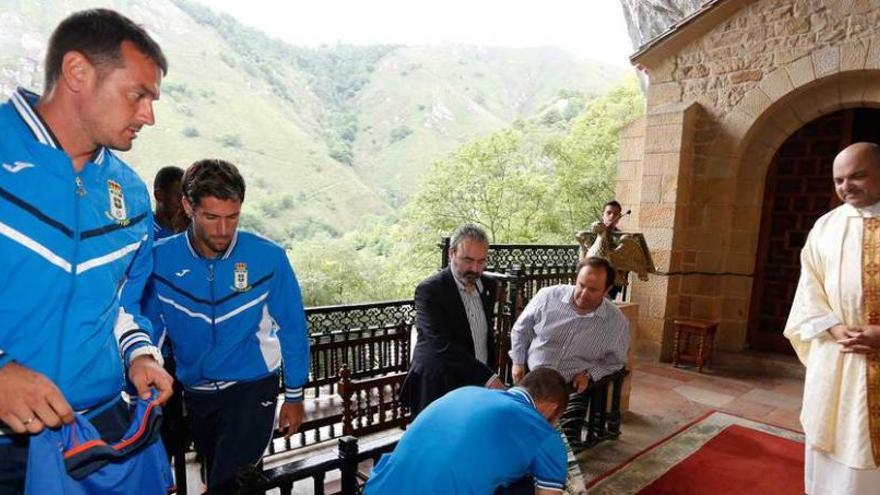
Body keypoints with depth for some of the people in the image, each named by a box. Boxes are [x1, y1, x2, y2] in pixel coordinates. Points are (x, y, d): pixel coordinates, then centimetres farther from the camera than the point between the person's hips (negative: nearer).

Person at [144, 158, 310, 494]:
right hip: (195, 392, 4)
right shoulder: (160, 259, -14)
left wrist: (294, 396, -4)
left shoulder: (268, 257, -19)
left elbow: (292, 330, -10)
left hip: (252, 386, -3)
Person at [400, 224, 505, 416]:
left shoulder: (488, 285, 4)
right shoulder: (429, 290, -16)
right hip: (439, 391, -5)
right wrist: (489, 378, -26)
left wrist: (490, 375, 12)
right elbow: (443, 346, -24)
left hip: (480, 387, 6)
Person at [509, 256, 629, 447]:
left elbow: (615, 360, 9)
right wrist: (518, 362, 2)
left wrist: (590, 373, -8)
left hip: (572, 387, 0)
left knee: (568, 437, -13)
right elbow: (521, 329, 7)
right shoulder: (548, 296, -9)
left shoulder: (617, 322, -7)